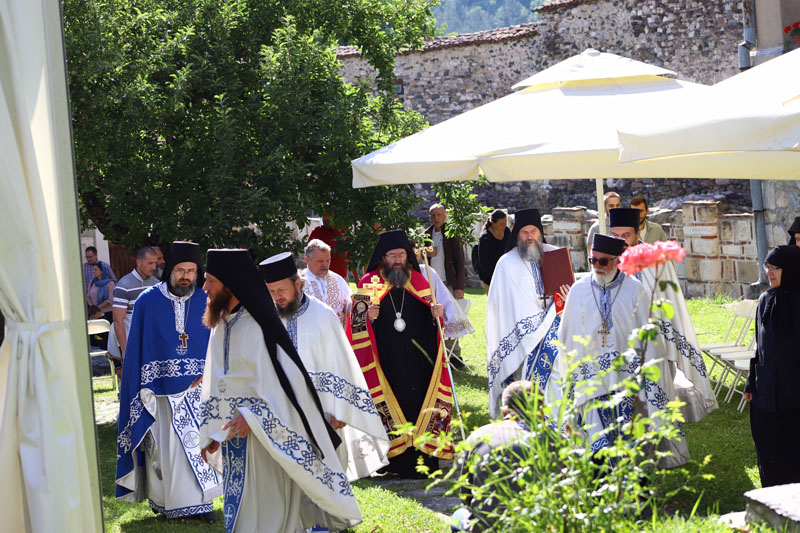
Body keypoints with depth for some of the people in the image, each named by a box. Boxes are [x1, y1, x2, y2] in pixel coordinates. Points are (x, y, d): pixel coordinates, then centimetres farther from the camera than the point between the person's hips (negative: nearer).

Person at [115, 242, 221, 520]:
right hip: (161, 390, -2)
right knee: (164, 445, 0)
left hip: (199, 389, 2)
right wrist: (142, 387, -4)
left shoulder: (206, 302, 4)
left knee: (199, 443, 0)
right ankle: (164, 500, 12)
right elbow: (136, 347, 1)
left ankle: (200, 500, 7)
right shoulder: (147, 302, -1)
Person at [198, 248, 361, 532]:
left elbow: (285, 382, -20)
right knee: (238, 508, 13)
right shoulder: (221, 325, 10)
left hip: (264, 438, -9)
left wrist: (253, 416, -25)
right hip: (233, 436, 9)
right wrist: (209, 434, 15)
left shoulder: (257, 327, -18)